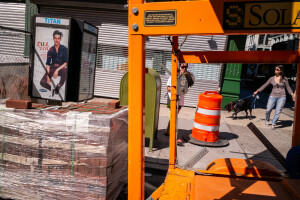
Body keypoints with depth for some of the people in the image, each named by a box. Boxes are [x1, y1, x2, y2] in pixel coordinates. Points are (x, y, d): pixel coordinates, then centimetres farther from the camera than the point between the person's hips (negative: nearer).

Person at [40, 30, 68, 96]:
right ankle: (53, 89, 11)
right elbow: (47, 64, 3)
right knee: (42, 82, -20)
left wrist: (57, 70, -19)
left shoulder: (64, 49, 0)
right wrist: (47, 75, -12)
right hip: (52, 68, 2)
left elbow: (66, 63, -6)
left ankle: (59, 86, -14)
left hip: (61, 68, -2)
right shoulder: (50, 50, 7)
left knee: (65, 70, -40)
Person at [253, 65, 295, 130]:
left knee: (278, 111, -7)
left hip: (282, 97, -1)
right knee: (268, 110, -3)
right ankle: (267, 120, 24)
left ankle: (273, 124, 3)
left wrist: (292, 94, -2)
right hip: (273, 96, 1)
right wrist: (257, 91, 5)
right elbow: (264, 85, 8)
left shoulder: (284, 79, 2)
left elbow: (288, 88, 10)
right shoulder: (272, 78, 4)